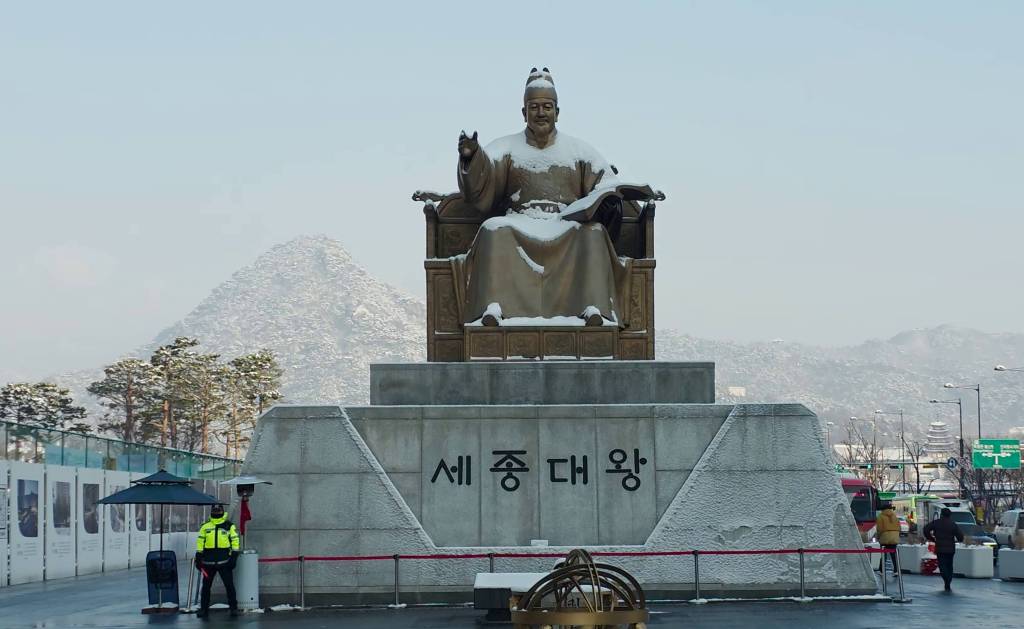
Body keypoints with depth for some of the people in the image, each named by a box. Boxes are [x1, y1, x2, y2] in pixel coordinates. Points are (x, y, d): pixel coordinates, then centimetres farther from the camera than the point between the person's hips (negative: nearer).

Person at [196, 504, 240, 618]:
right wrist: (198, 558, 4)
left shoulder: (229, 526, 2)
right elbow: (200, 542, 9)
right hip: (208, 561, 2)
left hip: (224, 561, -2)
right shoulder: (205, 526, 7)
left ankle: (234, 608, 6)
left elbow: (235, 541, 2)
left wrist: (234, 557, -4)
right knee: (206, 586, 6)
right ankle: (203, 608, 15)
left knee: (229, 585, -2)